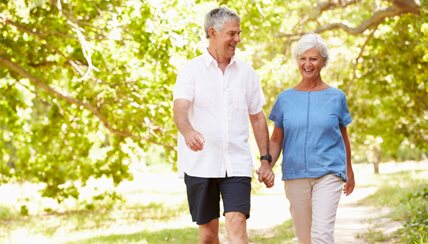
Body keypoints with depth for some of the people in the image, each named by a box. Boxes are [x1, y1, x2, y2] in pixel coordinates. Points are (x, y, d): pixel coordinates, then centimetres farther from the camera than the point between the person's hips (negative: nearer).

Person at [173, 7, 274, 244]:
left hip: (237, 164, 1)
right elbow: (180, 109, -17)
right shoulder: (191, 70, -1)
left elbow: (257, 118, 15)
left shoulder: (246, 72, 9)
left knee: (237, 225, -13)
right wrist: (188, 132, -39)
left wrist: (265, 159, 9)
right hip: (200, 164, -1)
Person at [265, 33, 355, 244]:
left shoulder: (336, 97, 4)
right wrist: (267, 165, -8)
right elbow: (276, 139, 8)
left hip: (329, 173, -2)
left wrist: (349, 171, 22)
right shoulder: (285, 98, 6)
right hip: (295, 175, 2)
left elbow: (343, 136, 14)